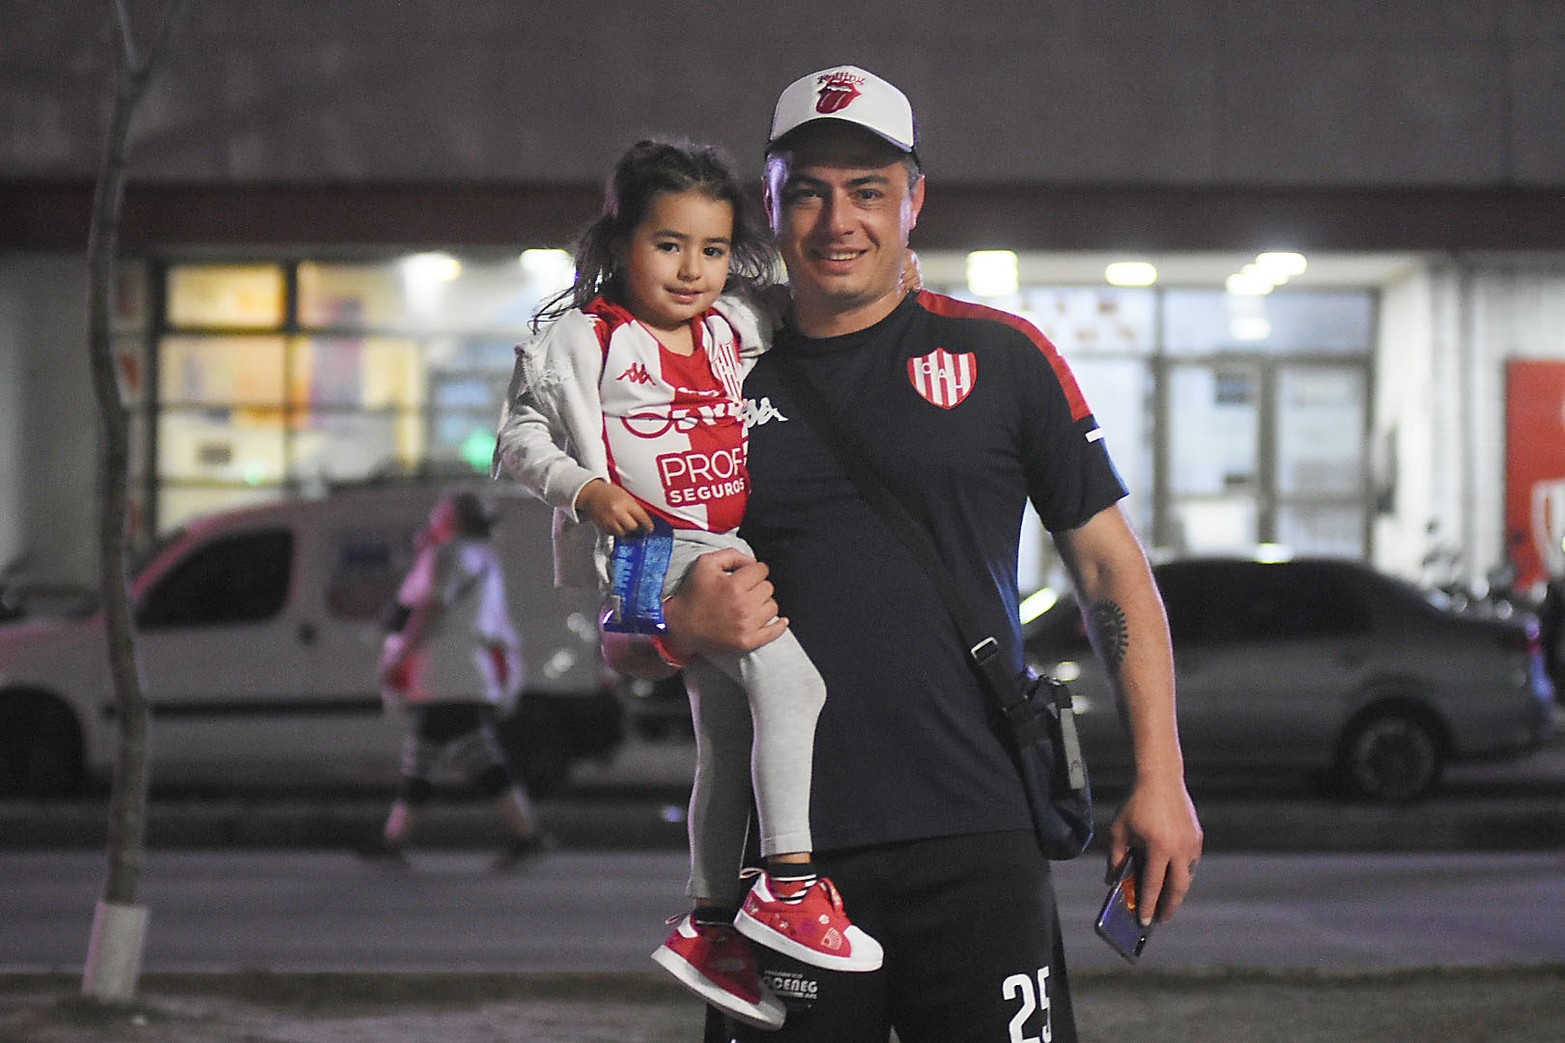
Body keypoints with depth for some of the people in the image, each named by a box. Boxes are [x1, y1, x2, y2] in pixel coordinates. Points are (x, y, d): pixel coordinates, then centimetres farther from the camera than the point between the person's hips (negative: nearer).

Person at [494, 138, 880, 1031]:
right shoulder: (581, 340, -5)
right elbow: (521, 435, -2)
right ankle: (791, 886, -23)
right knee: (787, 668, -26)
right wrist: (583, 488, -18)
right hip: (644, 553, -8)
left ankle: (710, 925, 27)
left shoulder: (739, 332, 12)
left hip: (731, 551, 8)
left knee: (736, 731, 13)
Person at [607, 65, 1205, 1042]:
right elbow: (619, 641, 16)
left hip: (977, 842, -1)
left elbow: (1110, 565, 8)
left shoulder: (1000, 356, 8)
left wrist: (1160, 778, -1)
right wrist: (681, 627, -8)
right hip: (784, 850, 2)